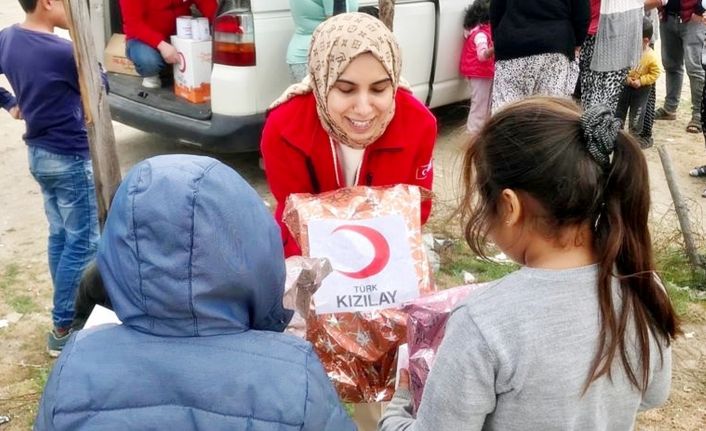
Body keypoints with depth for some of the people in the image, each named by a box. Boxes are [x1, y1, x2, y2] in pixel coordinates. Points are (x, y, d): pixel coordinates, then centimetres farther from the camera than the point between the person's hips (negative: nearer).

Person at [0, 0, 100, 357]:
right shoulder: (62, 52, -23)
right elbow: (100, 88, -7)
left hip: (38, 152, 9)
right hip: (71, 157, -9)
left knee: (60, 235, 18)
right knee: (82, 242, 0)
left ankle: (69, 311, 30)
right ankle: (64, 328, 7)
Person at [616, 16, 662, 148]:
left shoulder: (652, 57, -21)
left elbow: (655, 74, -14)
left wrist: (640, 81, -22)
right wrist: (625, 77, -18)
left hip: (642, 89, -3)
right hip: (625, 85, 3)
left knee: (637, 112, 9)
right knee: (619, 108, 13)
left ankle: (635, 134, 25)